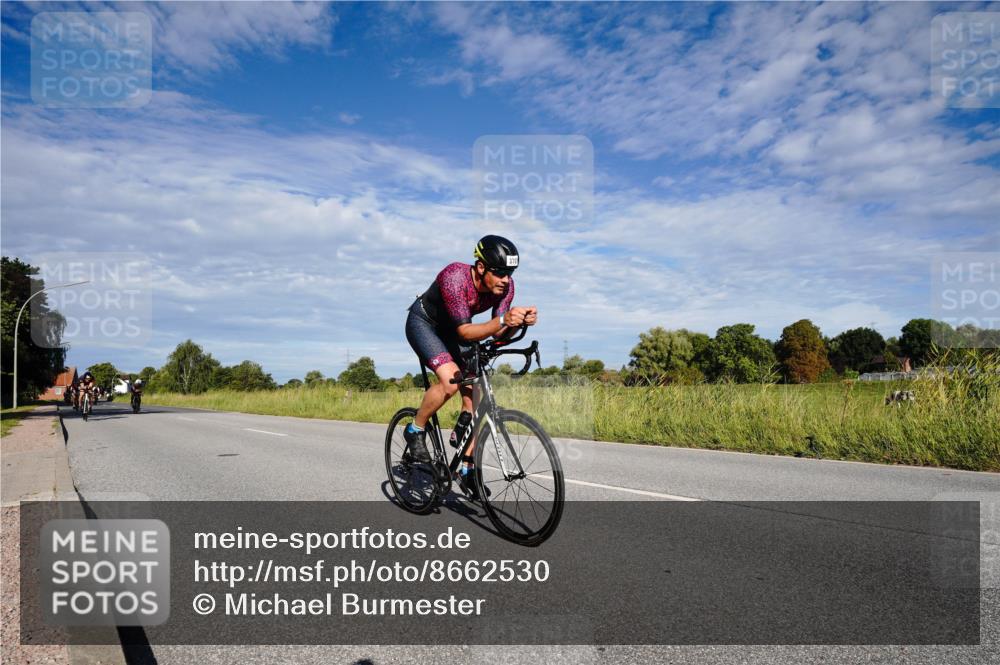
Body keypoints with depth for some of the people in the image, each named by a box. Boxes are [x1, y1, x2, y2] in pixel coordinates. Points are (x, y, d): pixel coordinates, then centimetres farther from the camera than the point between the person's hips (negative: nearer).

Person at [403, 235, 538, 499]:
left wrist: (520, 322, -39)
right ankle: (415, 431, -5)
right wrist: (503, 320, -53)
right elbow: (465, 332, -39)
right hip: (423, 322, -6)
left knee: (472, 396, -5)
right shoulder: (455, 277, -37)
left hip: (451, 330, 6)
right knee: (451, 380, -30)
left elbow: (499, 334, -18)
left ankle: (466, 469, 5)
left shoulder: (505, 285, -20)